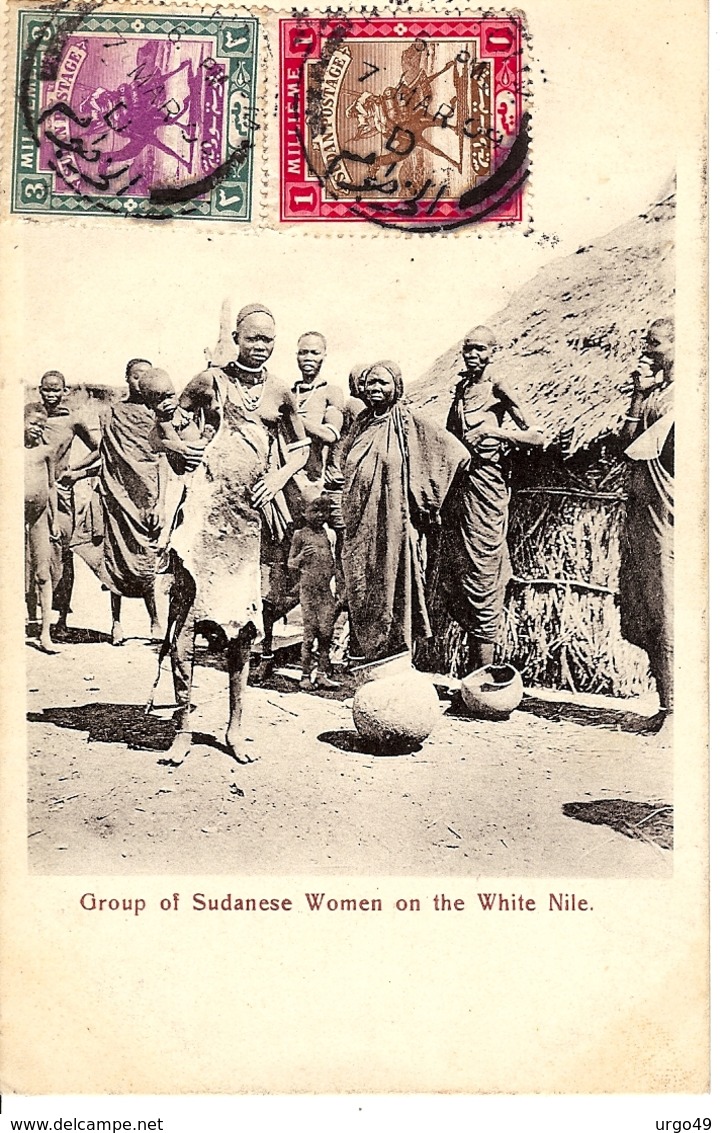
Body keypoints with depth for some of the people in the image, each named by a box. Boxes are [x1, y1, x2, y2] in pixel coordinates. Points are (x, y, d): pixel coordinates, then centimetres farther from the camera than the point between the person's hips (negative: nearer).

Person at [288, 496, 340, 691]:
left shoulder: (328, 534, 14)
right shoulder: (300, 534, 3)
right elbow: (290, 563, 6)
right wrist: (301, 556, -14)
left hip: (327, 589, 4)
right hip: (308, 588, -4)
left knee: (326, 632, 0)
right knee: (310, 632, -4)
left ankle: (323, 674, 5)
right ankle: (305, 676, 2)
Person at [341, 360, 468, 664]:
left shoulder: (409, 424, -4)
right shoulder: (360, 425, 13)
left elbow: (454, 452, -7)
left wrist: (426, 499, -4)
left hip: (393, 523, -6)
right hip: (360, 527, 6)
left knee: (393, 589, -3)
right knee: (362, 591, 7)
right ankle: (370, 659, 16)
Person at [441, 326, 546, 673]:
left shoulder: (498, 386, -7)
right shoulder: (463, 385, 15)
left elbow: (536, 436, -12)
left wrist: (496, 431, -20)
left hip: (485, 481, -8)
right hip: (457, 480, 8)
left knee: (482, 573, -5)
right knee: (451, 572, 9)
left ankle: (485, 667, 2)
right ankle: (473, 655, 21)